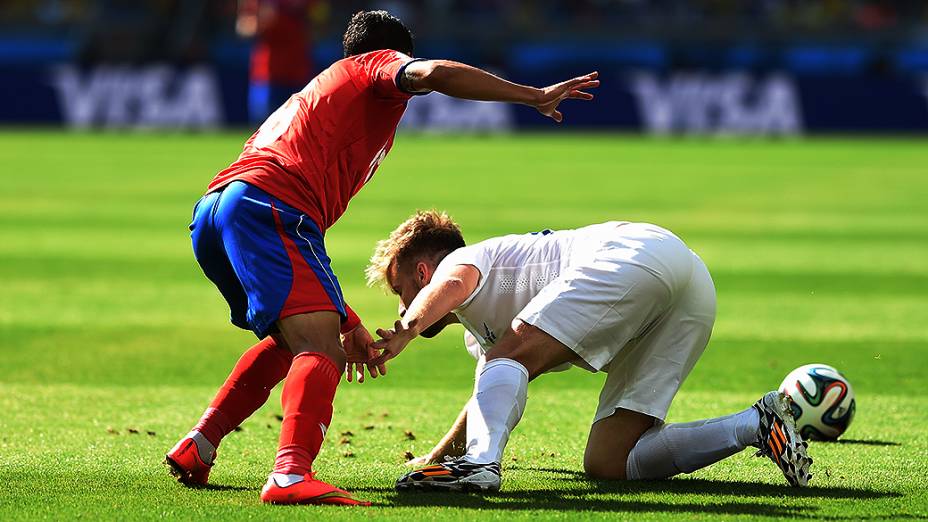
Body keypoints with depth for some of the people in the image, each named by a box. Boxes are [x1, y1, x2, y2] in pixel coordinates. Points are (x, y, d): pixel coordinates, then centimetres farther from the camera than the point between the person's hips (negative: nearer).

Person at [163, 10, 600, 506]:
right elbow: (432, 73, -8)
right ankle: (291, 474, -40)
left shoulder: (312, 96, 40)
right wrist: (536, 96, -1)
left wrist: (344, 320, 38)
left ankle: (197, 446, 23)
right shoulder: (378, 66, 19)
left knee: (290, 340, 30)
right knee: (322, 351, -19)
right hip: (267, 207, -8)